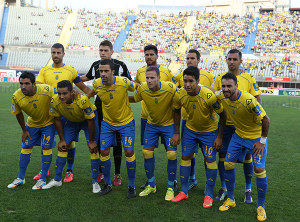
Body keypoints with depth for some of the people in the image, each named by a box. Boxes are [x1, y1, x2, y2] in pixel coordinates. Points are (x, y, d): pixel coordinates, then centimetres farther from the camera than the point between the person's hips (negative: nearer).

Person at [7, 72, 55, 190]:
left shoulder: (47, 90, -34)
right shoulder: (17, 97, -24)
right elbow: (18, 114, -5)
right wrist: (24, 130, 2)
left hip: (48, 123, -3)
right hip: (32, 123, 3)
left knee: (46, 148, -7)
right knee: (26, 147, 5)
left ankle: (42, 180, 4)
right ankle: (20, 178, 20)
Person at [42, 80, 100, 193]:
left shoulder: (82, 100, -39)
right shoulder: (54, 101, -28)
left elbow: (90, 121, -25)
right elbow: (57, 120, -9)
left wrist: (91, 141, -18)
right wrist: (62, 140, -5)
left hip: (88, 119, -4)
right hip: (71, 120, 4)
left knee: (93, 148, -13)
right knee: (62, 147, 2)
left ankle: (95, 182, -1)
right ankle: (57, 180, 16)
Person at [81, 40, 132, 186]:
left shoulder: (120, 65, -2)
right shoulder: (95, 65, 8)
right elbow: (87, 78, 27)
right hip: (99, 107, 3)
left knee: (116, 140, 2)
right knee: (99, 140, 7)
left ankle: (117, 174, 12)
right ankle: (101, 171, 21)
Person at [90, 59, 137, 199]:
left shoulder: (124, 82, -23)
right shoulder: (97, 84, -14)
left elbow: (137, 88, -2)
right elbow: (90, 94, 11)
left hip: (126, 122, -3)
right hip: (107, 122, 3)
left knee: (129, 152, -7)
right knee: (104, 151, 0)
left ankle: (131, 186, 11)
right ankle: (107, 184, 21)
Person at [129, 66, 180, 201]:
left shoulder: (171, 89, -27)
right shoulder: (142, 89, -19)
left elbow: (176, 112, -17)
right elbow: (135, 99, 6)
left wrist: (176, 133, -16)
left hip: (169, 124, -3)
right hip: (151, 124, 3)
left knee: (171, 154, -10)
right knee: (147, 152, 1)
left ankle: (170, 187, 10)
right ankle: (151, 185, 21)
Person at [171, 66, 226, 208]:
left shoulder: (209, 96, -32)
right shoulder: (180, 95, -20)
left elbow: (222, 115, -19)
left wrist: (219, 137, -16)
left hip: (209, 130, -3)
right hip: (190, 129, 4)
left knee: (210, 160, -3)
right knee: (185, 157, 4)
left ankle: (209, 195, 11)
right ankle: (184, 192, 18)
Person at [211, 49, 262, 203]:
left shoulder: (248, 78, -2)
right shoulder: (219, 78, 2)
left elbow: (258, 99, 0)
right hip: (225, 123, 1)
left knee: (247, 156, 5)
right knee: (222, 155, 3)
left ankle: (248, 190, 22)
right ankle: (223, 188, 21)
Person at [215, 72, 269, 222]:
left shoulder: (248, 100, -33)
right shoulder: (222, 96, -15)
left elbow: (265, 119, -23)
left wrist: (262, 141, -17)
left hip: (257, 136, -5)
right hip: (239, 135, 6)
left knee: (259, 170, -11)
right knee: (228, 165, 1)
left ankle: (261, 207, 9)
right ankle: (230, 200, 20)